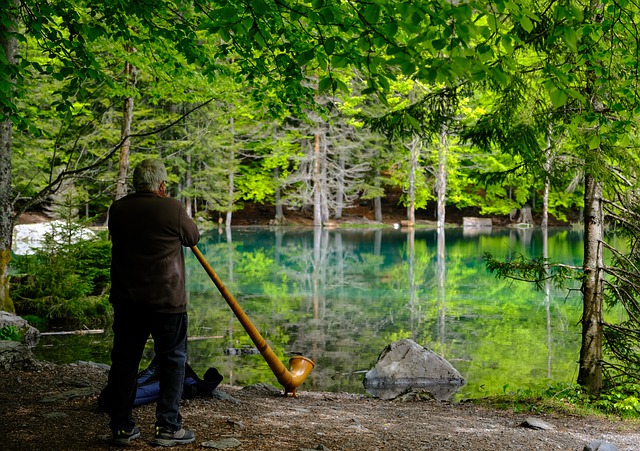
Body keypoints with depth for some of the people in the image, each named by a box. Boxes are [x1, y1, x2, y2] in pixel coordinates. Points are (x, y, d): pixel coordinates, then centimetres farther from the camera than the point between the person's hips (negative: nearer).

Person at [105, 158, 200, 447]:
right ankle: (168, 427, 5)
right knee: (172, 360, 6)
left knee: (124, 360, 12)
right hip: (167, 299, -4)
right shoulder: (172, 209, -9)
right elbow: (193, 237, 7)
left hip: (126, 299, 4)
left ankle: (121, 427, 16)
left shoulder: (117, 210, 3)